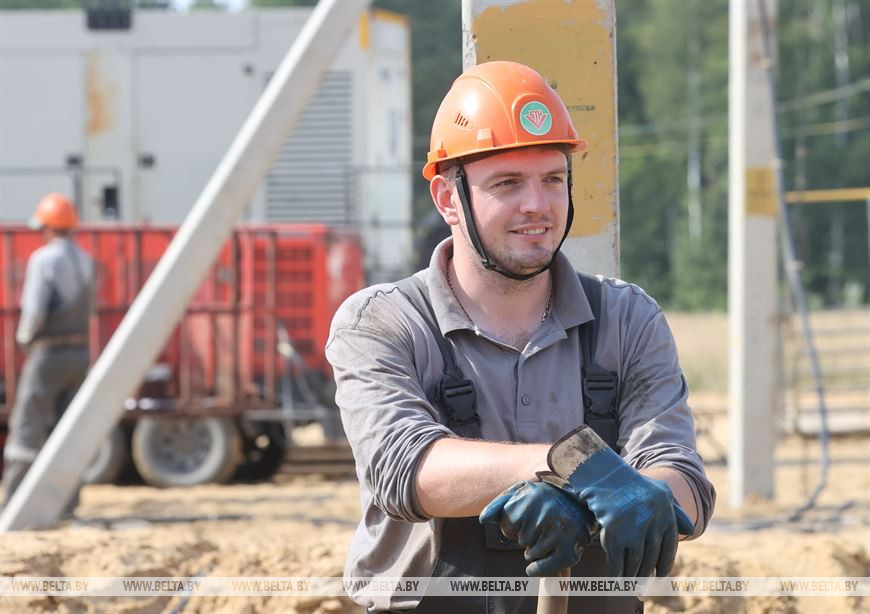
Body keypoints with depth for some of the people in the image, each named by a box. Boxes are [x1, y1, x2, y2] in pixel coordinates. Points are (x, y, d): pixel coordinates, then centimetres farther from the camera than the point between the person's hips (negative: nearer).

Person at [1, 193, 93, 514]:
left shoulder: (43, 259, -13)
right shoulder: (85, 261, 9)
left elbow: (35, 310, -21)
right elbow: (86, 309, 9)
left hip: (48, 354, -7)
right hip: (81, 352, 7)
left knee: (28, 427, -2)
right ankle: (66, 502, 7)